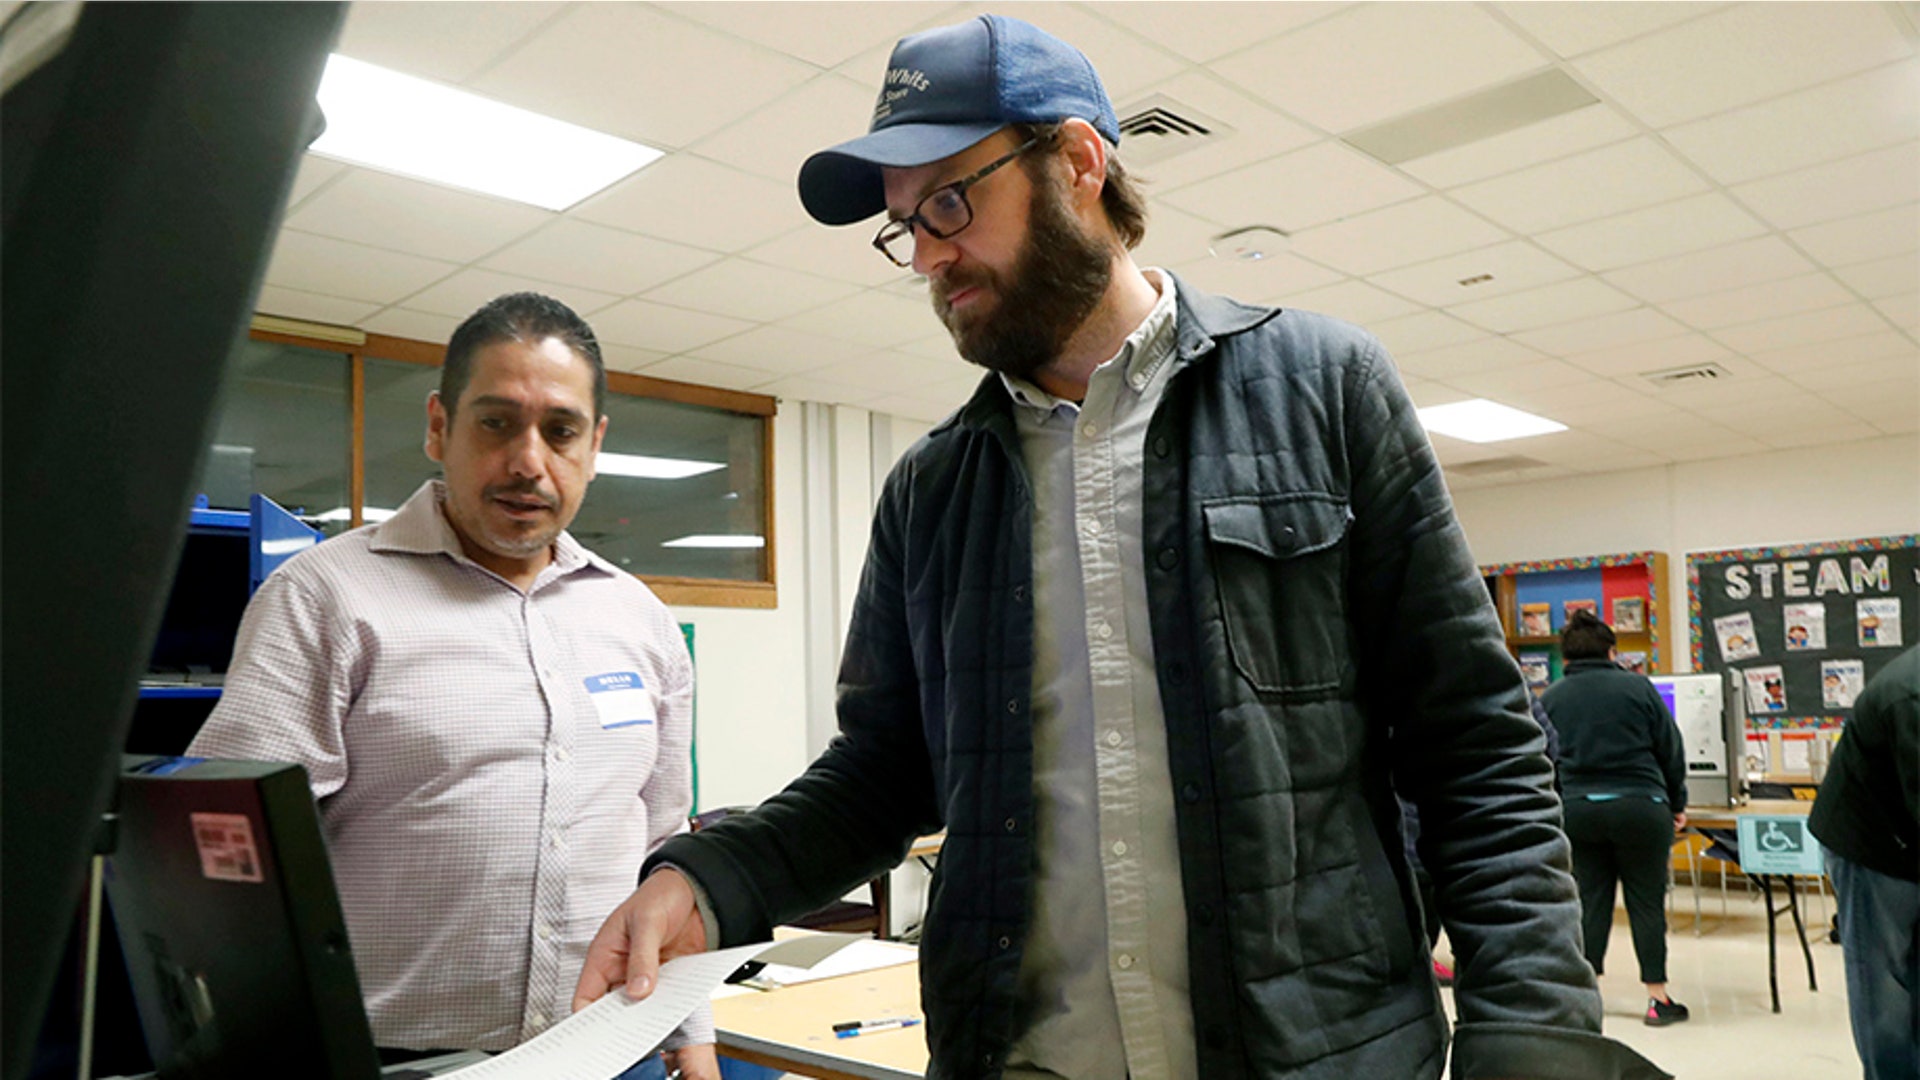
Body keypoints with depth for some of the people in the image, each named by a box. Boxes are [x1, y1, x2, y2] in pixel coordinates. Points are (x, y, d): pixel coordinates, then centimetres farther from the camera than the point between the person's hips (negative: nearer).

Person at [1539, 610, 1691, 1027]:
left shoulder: (1549, 699, 6)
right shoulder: (1637, 687, 1)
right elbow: (1671, 750, 4)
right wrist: (1677, 804, 14)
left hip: (1575, 808, 2)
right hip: (1639, 805, -2)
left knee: (1589, 900, 10)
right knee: (1646, 900, 6)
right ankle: (1657, 997, 11)